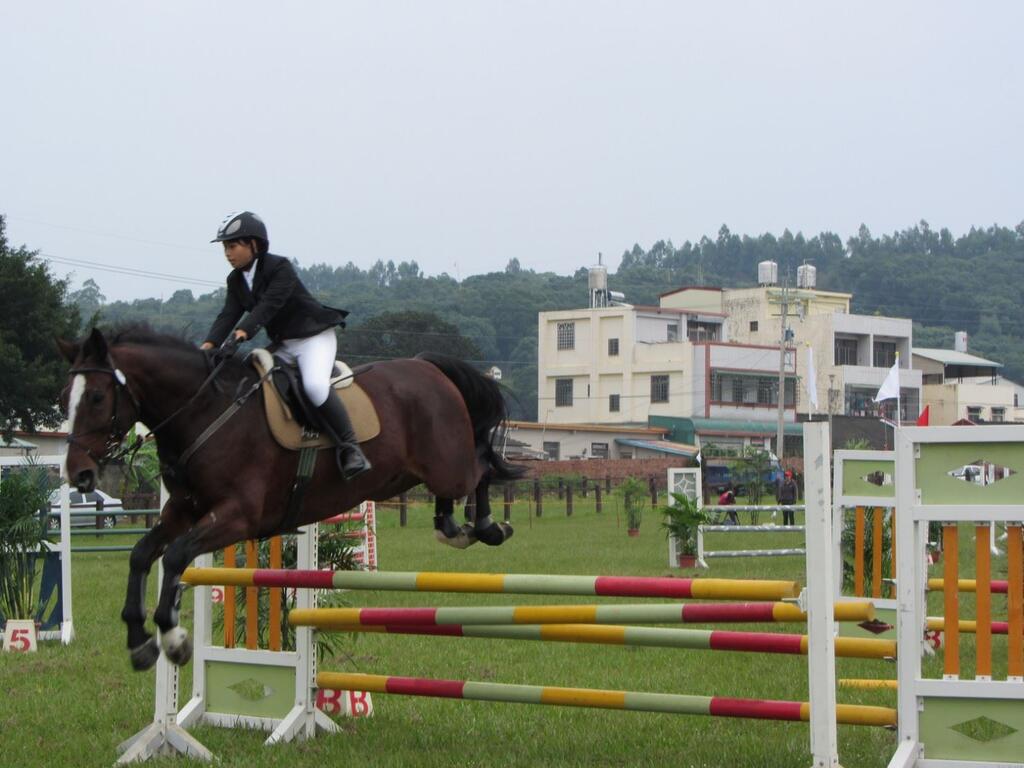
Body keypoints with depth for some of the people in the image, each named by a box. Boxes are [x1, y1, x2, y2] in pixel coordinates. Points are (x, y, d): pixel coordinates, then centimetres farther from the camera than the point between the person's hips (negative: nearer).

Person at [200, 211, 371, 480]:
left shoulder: (280, 267, -17)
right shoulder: (236, 280, 6)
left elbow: (269, 305, -31)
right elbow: (229, 314, -6)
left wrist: (241, 333, -46)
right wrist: (210, 343, -25)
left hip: (315, 337, -9)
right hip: (283, 346, 9)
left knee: (315, 385, -32)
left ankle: (350, 448, -24)